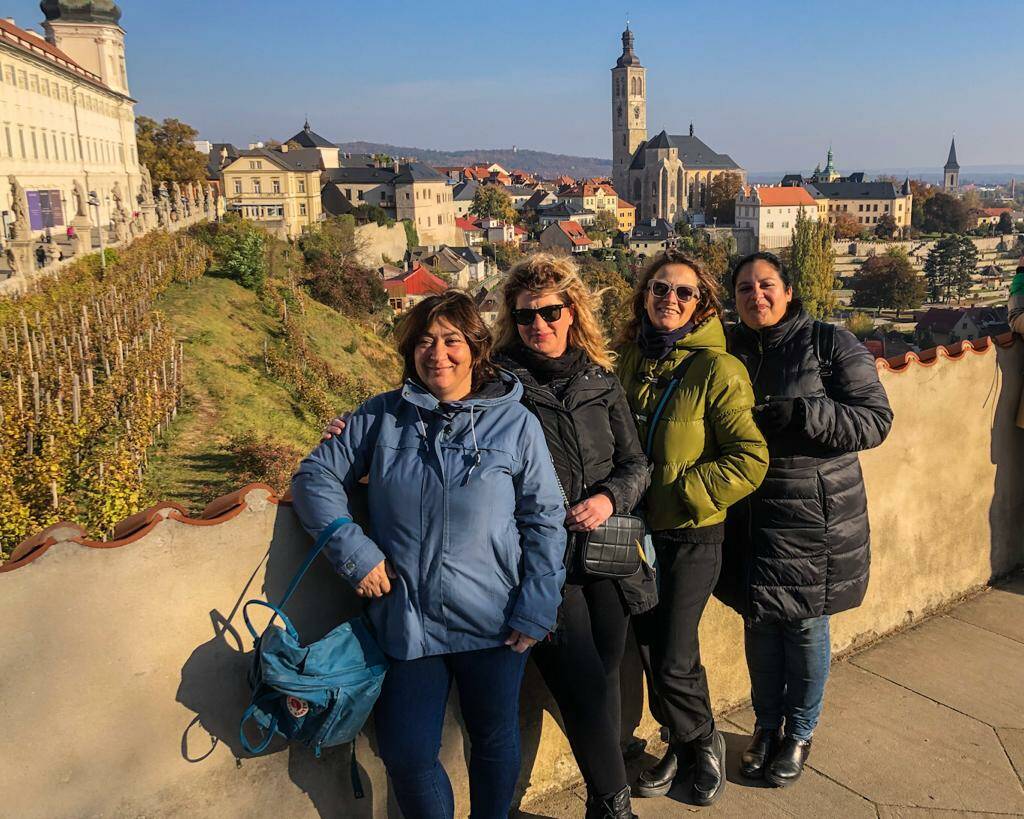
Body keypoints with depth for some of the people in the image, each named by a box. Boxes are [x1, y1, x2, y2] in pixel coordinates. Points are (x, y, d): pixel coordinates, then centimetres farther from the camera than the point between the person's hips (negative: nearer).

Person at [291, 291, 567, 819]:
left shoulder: (516, 423, -4)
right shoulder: (382, 417, 0)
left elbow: (546, 520, -3)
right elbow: (315, 476, 2)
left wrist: (537, 611, -8)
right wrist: (352, 551, -10)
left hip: (491, 623, -1)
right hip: (406, 624, 1)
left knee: (495, 742, 17)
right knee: (406, 754, 9)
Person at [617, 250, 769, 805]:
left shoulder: (717, 369, -14)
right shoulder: (630, 359, 4)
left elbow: (750, 458, -15)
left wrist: (683, 492, -17)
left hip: (691, 535, -5)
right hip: (638, 529, 5)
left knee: (672, 662, 0)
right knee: (649, 649, 14)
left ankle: (702, 742, 30)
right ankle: (681, 744, 38)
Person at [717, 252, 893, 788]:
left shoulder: (829, 343, -7)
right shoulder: (728, 351, 4)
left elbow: (876, 419, -11)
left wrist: (801, 414, -23)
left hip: (814, 514, -3)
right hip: (749, 515, 3)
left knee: (805, 624, 10)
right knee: (759, 623, 15)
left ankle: (799, 733, 32)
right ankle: (766, 725, 37)